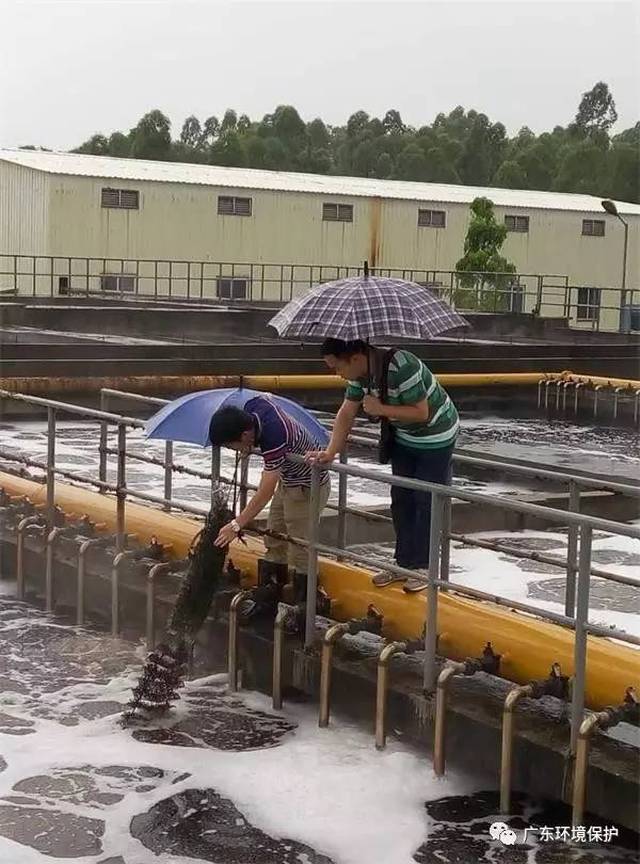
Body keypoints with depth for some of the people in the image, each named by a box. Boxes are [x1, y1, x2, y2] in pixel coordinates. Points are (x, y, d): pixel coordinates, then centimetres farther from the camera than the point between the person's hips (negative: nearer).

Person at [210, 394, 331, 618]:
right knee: (274, 544, 15)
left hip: (308, 489, -10)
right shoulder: (254, 405, -15)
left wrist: (236, 525, -25)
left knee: (299, 554, -4)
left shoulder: (274, 439, -37)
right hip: (288, 481, 10)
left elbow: (264, 494, -31)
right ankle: (266, 600, 24)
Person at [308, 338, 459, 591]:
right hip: (404, 437, 8)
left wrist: (380, 409, -29)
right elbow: (347, 413, -6)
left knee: (426, 503, -2)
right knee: (401, 500, 10)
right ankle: (404, 563, 20)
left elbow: (421, 413, -31)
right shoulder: (360, 372, -10)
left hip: (436, 436, -8)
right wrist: (330, 452, -16)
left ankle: (422, 567, 8)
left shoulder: (401, 367, -35)